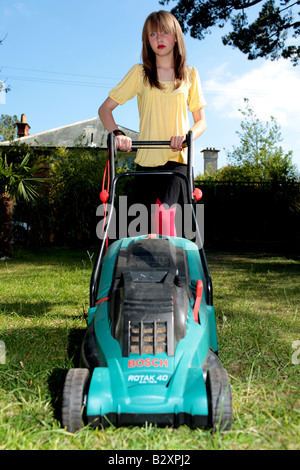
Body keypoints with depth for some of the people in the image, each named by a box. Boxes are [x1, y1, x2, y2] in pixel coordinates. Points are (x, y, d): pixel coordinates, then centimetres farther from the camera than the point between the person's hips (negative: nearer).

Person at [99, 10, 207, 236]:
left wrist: (187, 135, -12)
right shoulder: (140, 73, 6)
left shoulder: (190, 75, 9)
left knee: (164, 211, -21)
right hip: (147, 160, 1)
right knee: (155, 220, 3)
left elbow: (201, 122, 11)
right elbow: (105, 109, 7)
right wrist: (118, 133, -13)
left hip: (177, 159, -1)